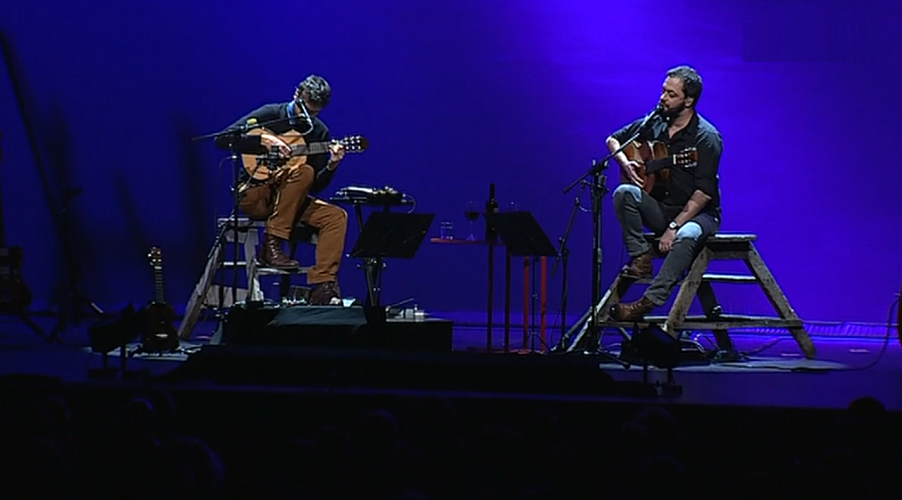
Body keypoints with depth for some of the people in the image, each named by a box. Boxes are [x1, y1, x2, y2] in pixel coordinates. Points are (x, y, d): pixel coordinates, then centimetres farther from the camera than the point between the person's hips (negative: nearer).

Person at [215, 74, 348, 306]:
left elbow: (317, 185, 5)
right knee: (303, 171, -31)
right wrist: (264, 141, -23)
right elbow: (222, 139, -14)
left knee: (336, 216, -20)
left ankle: (322, 287, -27)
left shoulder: (319, 132, 7)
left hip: (288, 201, 5)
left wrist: (332, 165, -15)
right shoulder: (269, 115, -5)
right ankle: (271, 247, -28)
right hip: (253, 196, -5)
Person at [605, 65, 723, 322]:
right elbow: (613, 140, 18)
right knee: (624, 192, -22)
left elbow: (704, 192, -20)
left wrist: (674, 227, -24)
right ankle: (641, 259, -21)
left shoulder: (706, 137, -14)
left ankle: (648, 302, -44)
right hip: (660, 209, 5)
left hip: (697, 213, -5)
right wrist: (625, 162, -5)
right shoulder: (653, 124, 2)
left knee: (687, 236, -39)